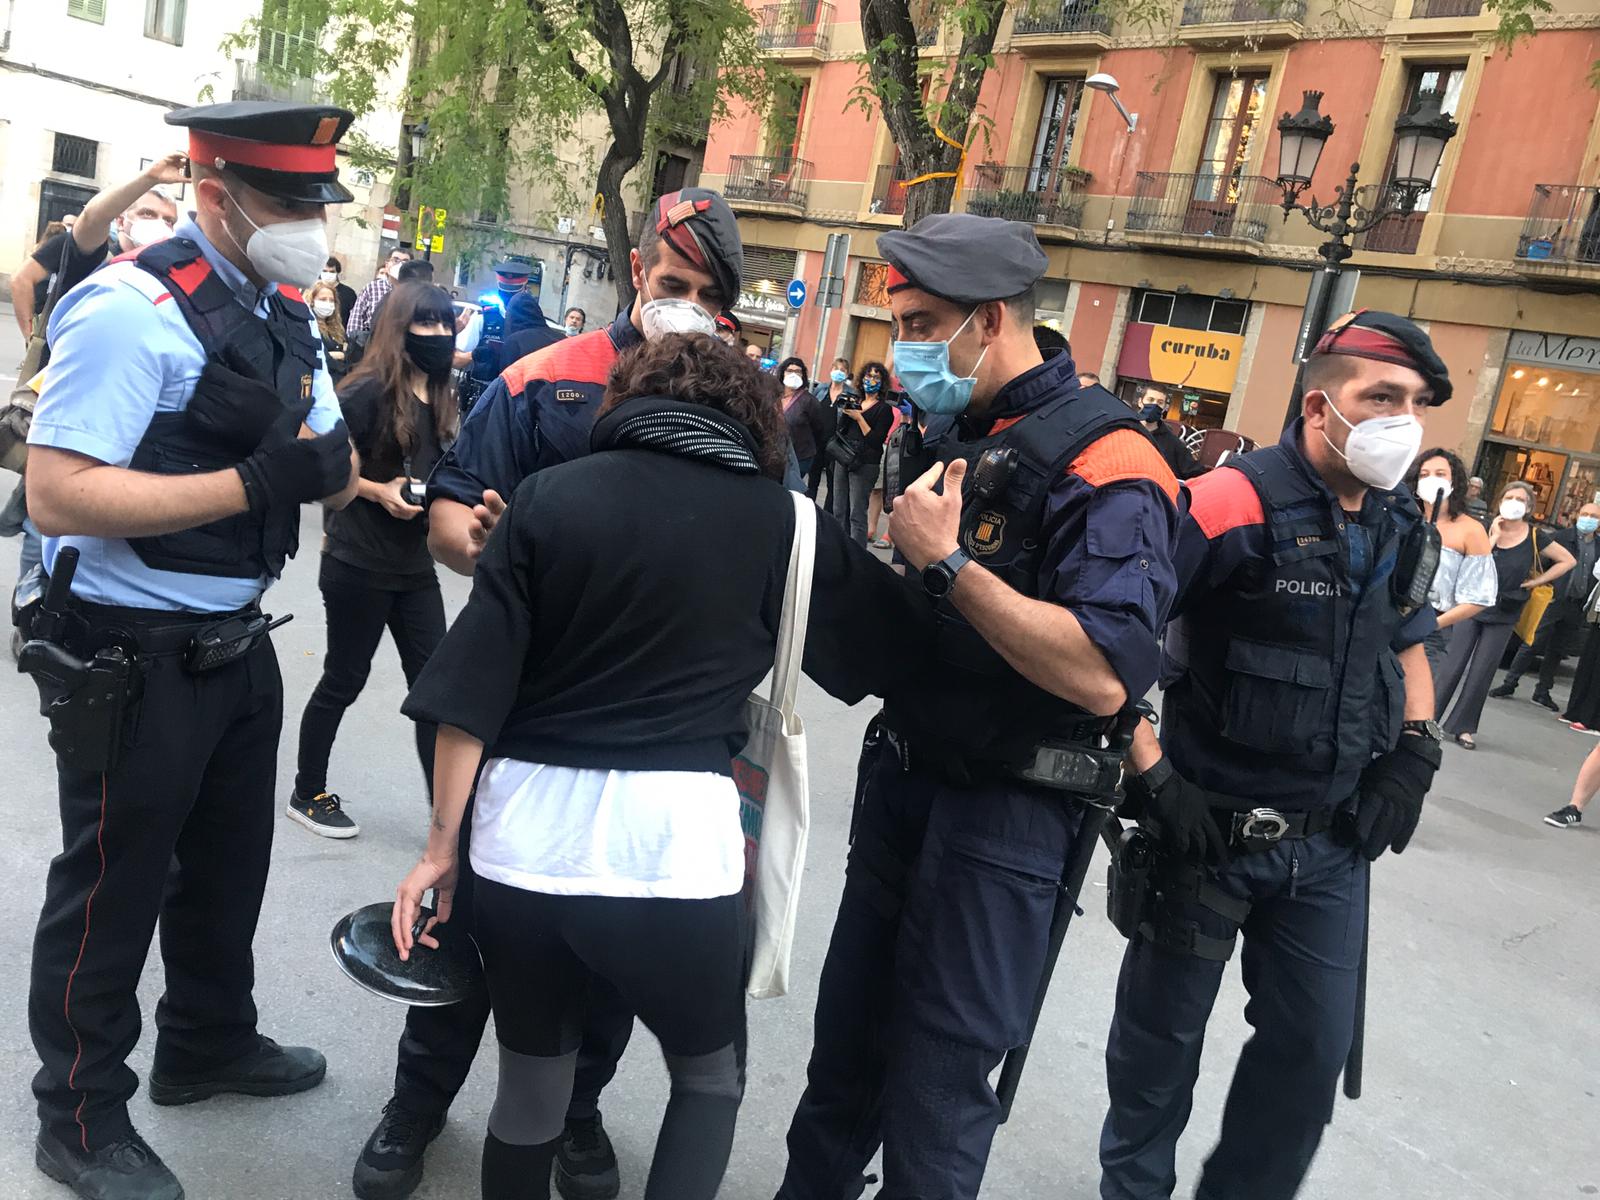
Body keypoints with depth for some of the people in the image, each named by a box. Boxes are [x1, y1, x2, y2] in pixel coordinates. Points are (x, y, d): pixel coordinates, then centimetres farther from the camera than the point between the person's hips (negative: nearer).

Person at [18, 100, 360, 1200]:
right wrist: (255, 483, -30)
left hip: (237, 645, 9)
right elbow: (56, 494, -26)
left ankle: (209, 1045, 47)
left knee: (230, 861, 24)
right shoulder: (132, 308, -21)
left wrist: (334, 467, -14)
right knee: (113, 889, 9)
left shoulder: (286, 316, 6)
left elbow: (326, 466, 10)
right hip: (131, 660, -8)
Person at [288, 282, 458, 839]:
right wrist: (379, 492, -22)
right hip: (358, 564, -6)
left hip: (416, 566, 6)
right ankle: (307, 794, 27)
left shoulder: (440, 398, 8)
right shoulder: (370, 391, -13)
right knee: (344, 681, 8)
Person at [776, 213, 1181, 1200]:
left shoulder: (1104, 464, -18)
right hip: (902, 776, 8)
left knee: (935, 1089, 5)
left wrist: (946, 561, -27)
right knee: (847, 1043, 20)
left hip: (1007, 814, -8)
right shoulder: (944, 434, 9)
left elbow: (1105, 676, -30)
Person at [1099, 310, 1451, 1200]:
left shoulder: (1403, 525, 4)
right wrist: (1150, 773, -22)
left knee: (1315, 1044, 17)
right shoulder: (1232, 507, -19)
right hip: (1208, 827, -6)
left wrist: (1415, 751, 6)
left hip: (1332, 841, 6)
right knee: (1164, 1033, 13)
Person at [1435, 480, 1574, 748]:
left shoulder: (1534, 537, -4)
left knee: (1481, 673, 1)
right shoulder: (1487, 529, -4)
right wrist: (1494, 536, -18)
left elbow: (1568, 560, 5)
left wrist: (1537, 581, -1)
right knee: (1453, 665, -2)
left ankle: (1463, 726, 11)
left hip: (1503, 615, 0)